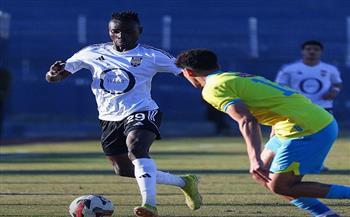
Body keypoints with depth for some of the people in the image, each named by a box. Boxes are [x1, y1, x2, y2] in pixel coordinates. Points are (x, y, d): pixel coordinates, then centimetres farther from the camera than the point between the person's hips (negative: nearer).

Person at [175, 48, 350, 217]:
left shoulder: (214, 88, -7)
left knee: (280, 187, -2)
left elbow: (247, 121, -21)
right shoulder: (238, 77, 21)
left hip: (308, 129, -9)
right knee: (264, 177, 15)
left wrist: (255, 159, -30)